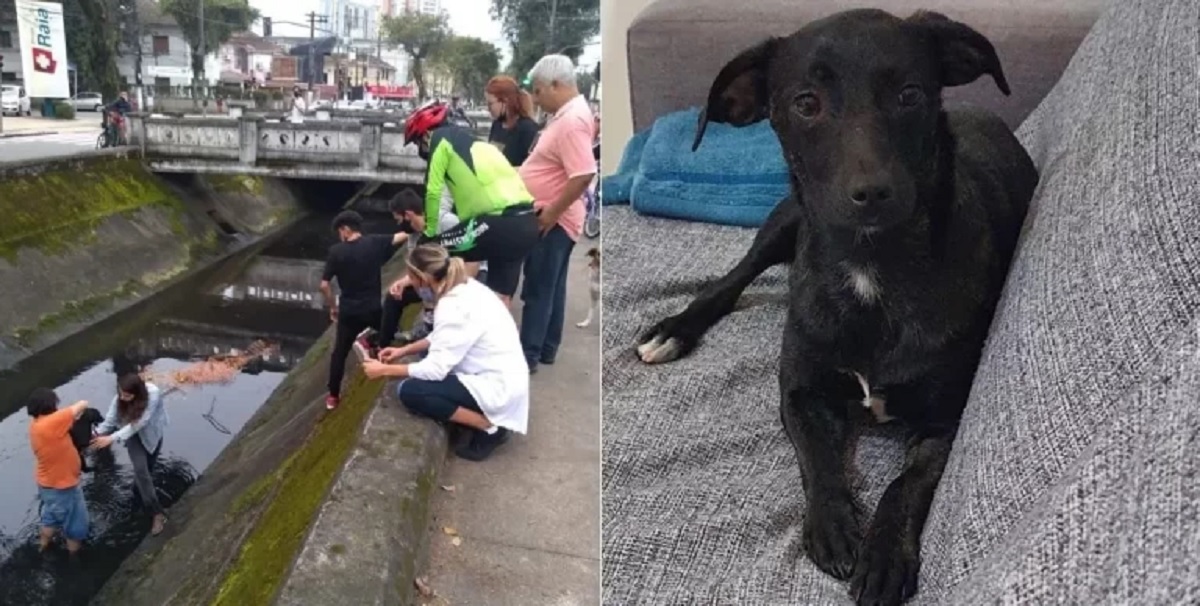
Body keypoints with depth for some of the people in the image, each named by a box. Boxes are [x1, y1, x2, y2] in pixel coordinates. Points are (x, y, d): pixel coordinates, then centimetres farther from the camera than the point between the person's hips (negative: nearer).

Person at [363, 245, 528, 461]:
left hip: (497, 387, -9)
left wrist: (386, 370, -11)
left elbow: (436, 369, -22)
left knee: (408, 391, -12)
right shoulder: (465, 287, 2)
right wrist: (404, 351, 13)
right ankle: (488, 415, 13)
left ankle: (490, 427, -5)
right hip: (503, 375, 10)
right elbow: (441, 337, 17)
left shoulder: (455, 307, -24)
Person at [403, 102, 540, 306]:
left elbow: (433, 192, 3)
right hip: (528, 223, 8)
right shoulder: (471, 142, 30)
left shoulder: (441, 138, 6)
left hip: (501, 223, -8)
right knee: (500, 299, 17)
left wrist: (429, 231, 17)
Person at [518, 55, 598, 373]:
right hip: (551, 218, 10)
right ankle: (546, 347, 27)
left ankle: (528, 355, 7)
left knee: (538, 290, -2)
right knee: (551, 287, 16)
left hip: (553, 221, -10)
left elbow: (584, 175, -31)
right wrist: (549, 212, 17)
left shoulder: (571, 121, -23)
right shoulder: (569, 114, 10)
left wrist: (551, 213, -24)